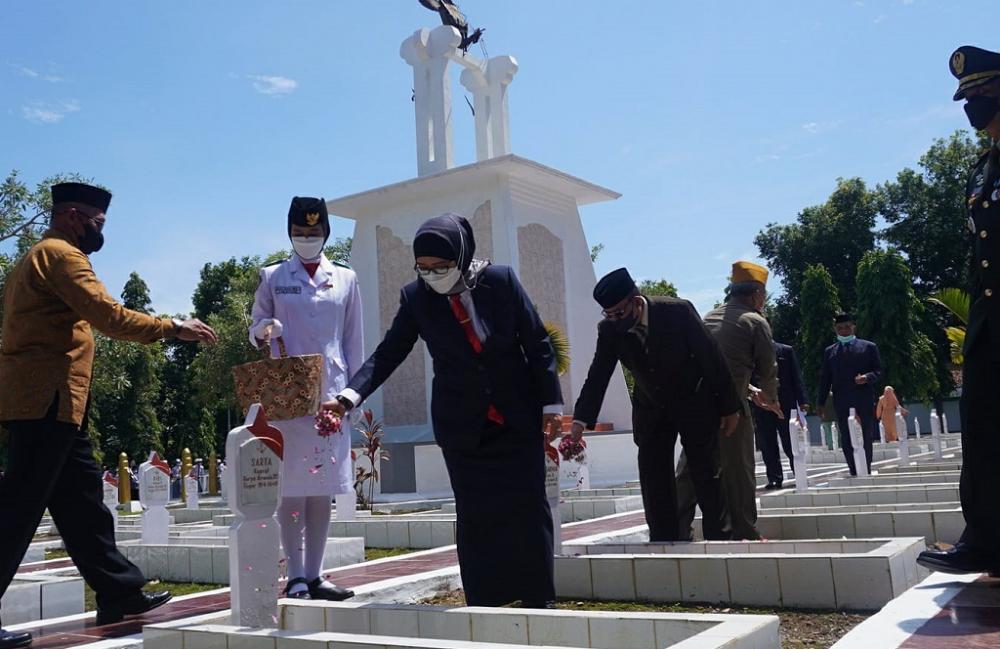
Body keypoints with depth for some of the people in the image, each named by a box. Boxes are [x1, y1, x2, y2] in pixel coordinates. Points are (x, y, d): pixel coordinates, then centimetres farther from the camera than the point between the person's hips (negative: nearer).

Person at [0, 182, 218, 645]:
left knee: (81, 498, 10)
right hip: (47, 400, -10)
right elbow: (108, 315, -20)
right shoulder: (60, 253, -8)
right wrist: (174, 328, -14)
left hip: (52, 402, 10)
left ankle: (118, 593, 16)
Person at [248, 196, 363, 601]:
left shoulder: (345, 279, 11)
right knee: (292, 486, -3)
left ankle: (315, 575, 12)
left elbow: (354, 340, 11)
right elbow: (255, 327, 10)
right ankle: (296, 577, 4)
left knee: (322, 487, 5)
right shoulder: (272, 277, 7)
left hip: (331, 392, 2)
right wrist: (262, 332, -14)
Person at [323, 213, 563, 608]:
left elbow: (537, 344, -3)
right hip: (463, 427, 0)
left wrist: (551, 404, -3)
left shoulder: (500, 280, -9)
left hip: (518, 420, 0)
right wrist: (349, 396, -23)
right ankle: (482, 607, 10)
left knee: (529, 510, 4)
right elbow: (388, 353, -8)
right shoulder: (416, 297, -6)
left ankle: (538, 602, 16)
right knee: (475, 517, 1)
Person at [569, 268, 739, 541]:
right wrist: (580, 421, -25)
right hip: (650, 410, 3)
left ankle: (720, 538, 17)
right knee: (654, 481, 0)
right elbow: (597, 376, -13)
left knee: (706, 476, 2)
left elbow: (712, 358, -15)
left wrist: (729, 407, -9)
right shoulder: (609, 329, -13)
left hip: (694, 404, -3)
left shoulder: (678, 311, -22)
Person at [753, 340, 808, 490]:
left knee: (790, 443, 3)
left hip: (786, 403, -1)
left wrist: (802, 401, -5)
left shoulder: (786, 350, 4)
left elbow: (796, 376, 2)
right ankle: (774, 479, 7)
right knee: (768, 446, 2)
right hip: (762, 405, 1)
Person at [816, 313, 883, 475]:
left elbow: (878, 371, 6)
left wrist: (867, 377, -17)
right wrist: (821, 403, 4)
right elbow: (824, 378, 11)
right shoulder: (830, 351, 13)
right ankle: (854, 474, 2)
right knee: (846, 441, -2)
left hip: (864, 401, -1)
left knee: (866, 439, 1)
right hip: (842, 404, 1)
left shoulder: (869, 347, 8)